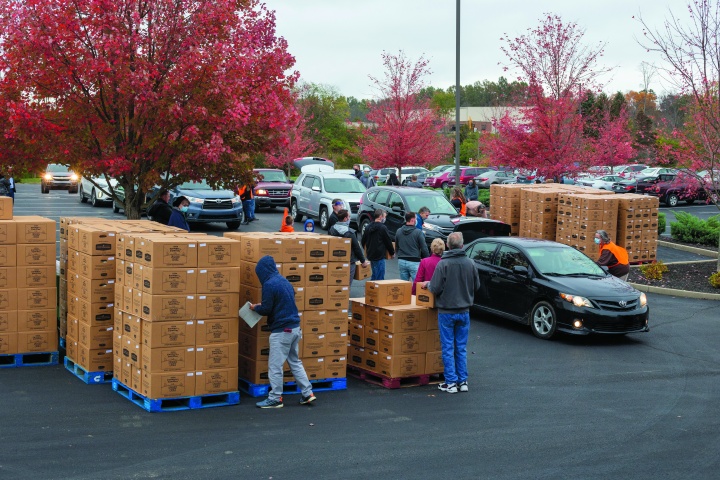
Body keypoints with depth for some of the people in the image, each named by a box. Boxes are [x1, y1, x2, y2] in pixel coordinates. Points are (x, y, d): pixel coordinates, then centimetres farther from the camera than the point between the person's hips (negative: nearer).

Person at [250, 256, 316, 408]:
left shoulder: (269, 284, -15)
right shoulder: (284, 281, 12)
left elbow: (266, 310, -13)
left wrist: (255, 307, 8)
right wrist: (262, 305, 19)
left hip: (281, 331, -9)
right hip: (295, 328, 9)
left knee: (275, 365, 1)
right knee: (295, 362, 18)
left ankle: (275, 398, 7)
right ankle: (307, 393, 18)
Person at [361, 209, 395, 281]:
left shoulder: (368, 227, 8)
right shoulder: (383, 228, -13)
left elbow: (363, 241, 14)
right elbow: (388, 242, -8)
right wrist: (392, 252, 6)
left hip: (370, 255, 8)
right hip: (379, 256, -8)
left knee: (373, 276, 17)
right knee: (380, 278, -5)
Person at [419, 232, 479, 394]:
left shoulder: (443, 264, -15)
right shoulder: (470, 263, -3)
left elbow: (435, 288, -15)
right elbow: (477, 286, 8)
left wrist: (426, 284, 6)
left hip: (446, 312, -4)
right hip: (464, 311, 4)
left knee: (448, 348, 4)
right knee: (461, 348, 12)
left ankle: (451, 382, 4)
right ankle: (463, 381, 14)